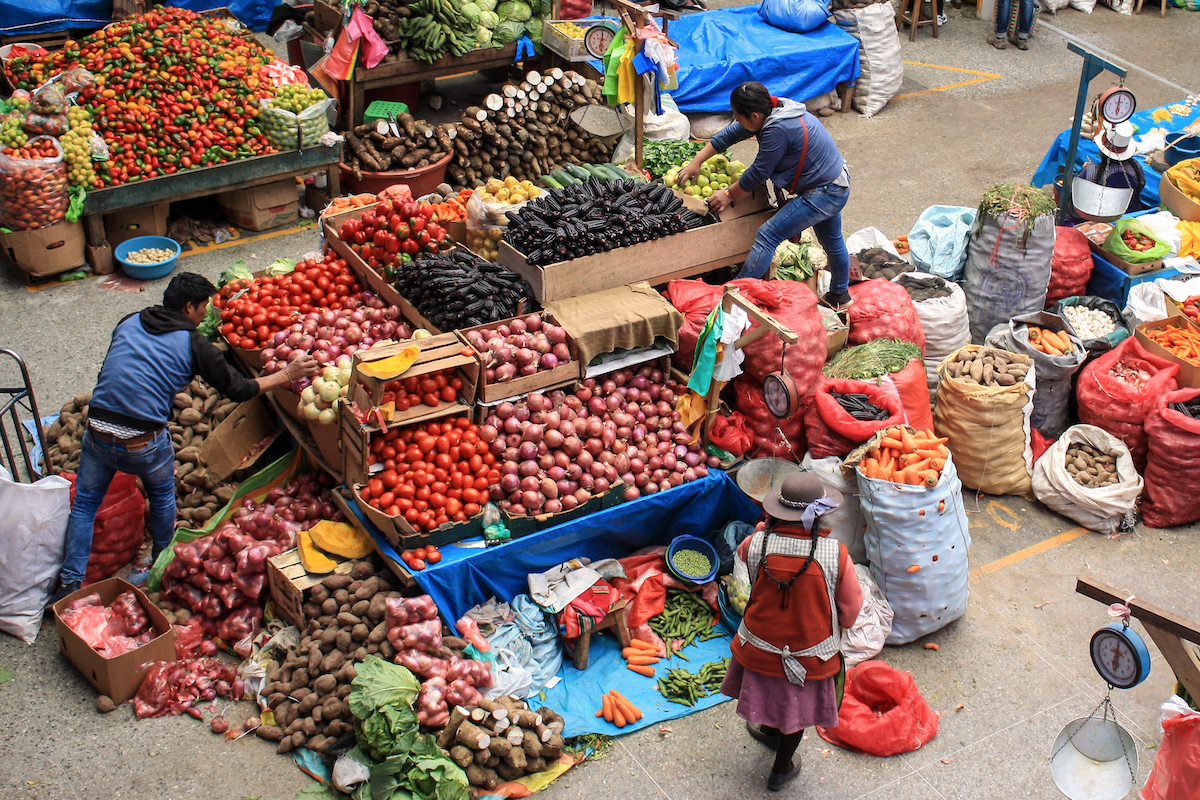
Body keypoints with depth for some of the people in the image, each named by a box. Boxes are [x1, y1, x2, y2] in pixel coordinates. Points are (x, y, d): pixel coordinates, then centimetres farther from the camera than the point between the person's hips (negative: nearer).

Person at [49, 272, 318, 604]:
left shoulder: (129, 323, 10)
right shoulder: (194, 345, -3)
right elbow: (237, 389, 3)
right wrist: (287, 375, 13)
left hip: (98, 432, 3)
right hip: (145, 444, -3)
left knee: (84, 503, 20)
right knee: (162, 495, 25)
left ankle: (71, 581, 15)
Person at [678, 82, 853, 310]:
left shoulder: (778, 129, -30)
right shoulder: (773, 112, -1)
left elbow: (758, 173, -19)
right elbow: (730, 134, 9)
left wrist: (729, 195, -5)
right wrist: (696, 162, 11)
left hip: (822, 194, -10)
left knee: (768, 235, -12)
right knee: (832, 242, 27)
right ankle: (840, 297, 47)